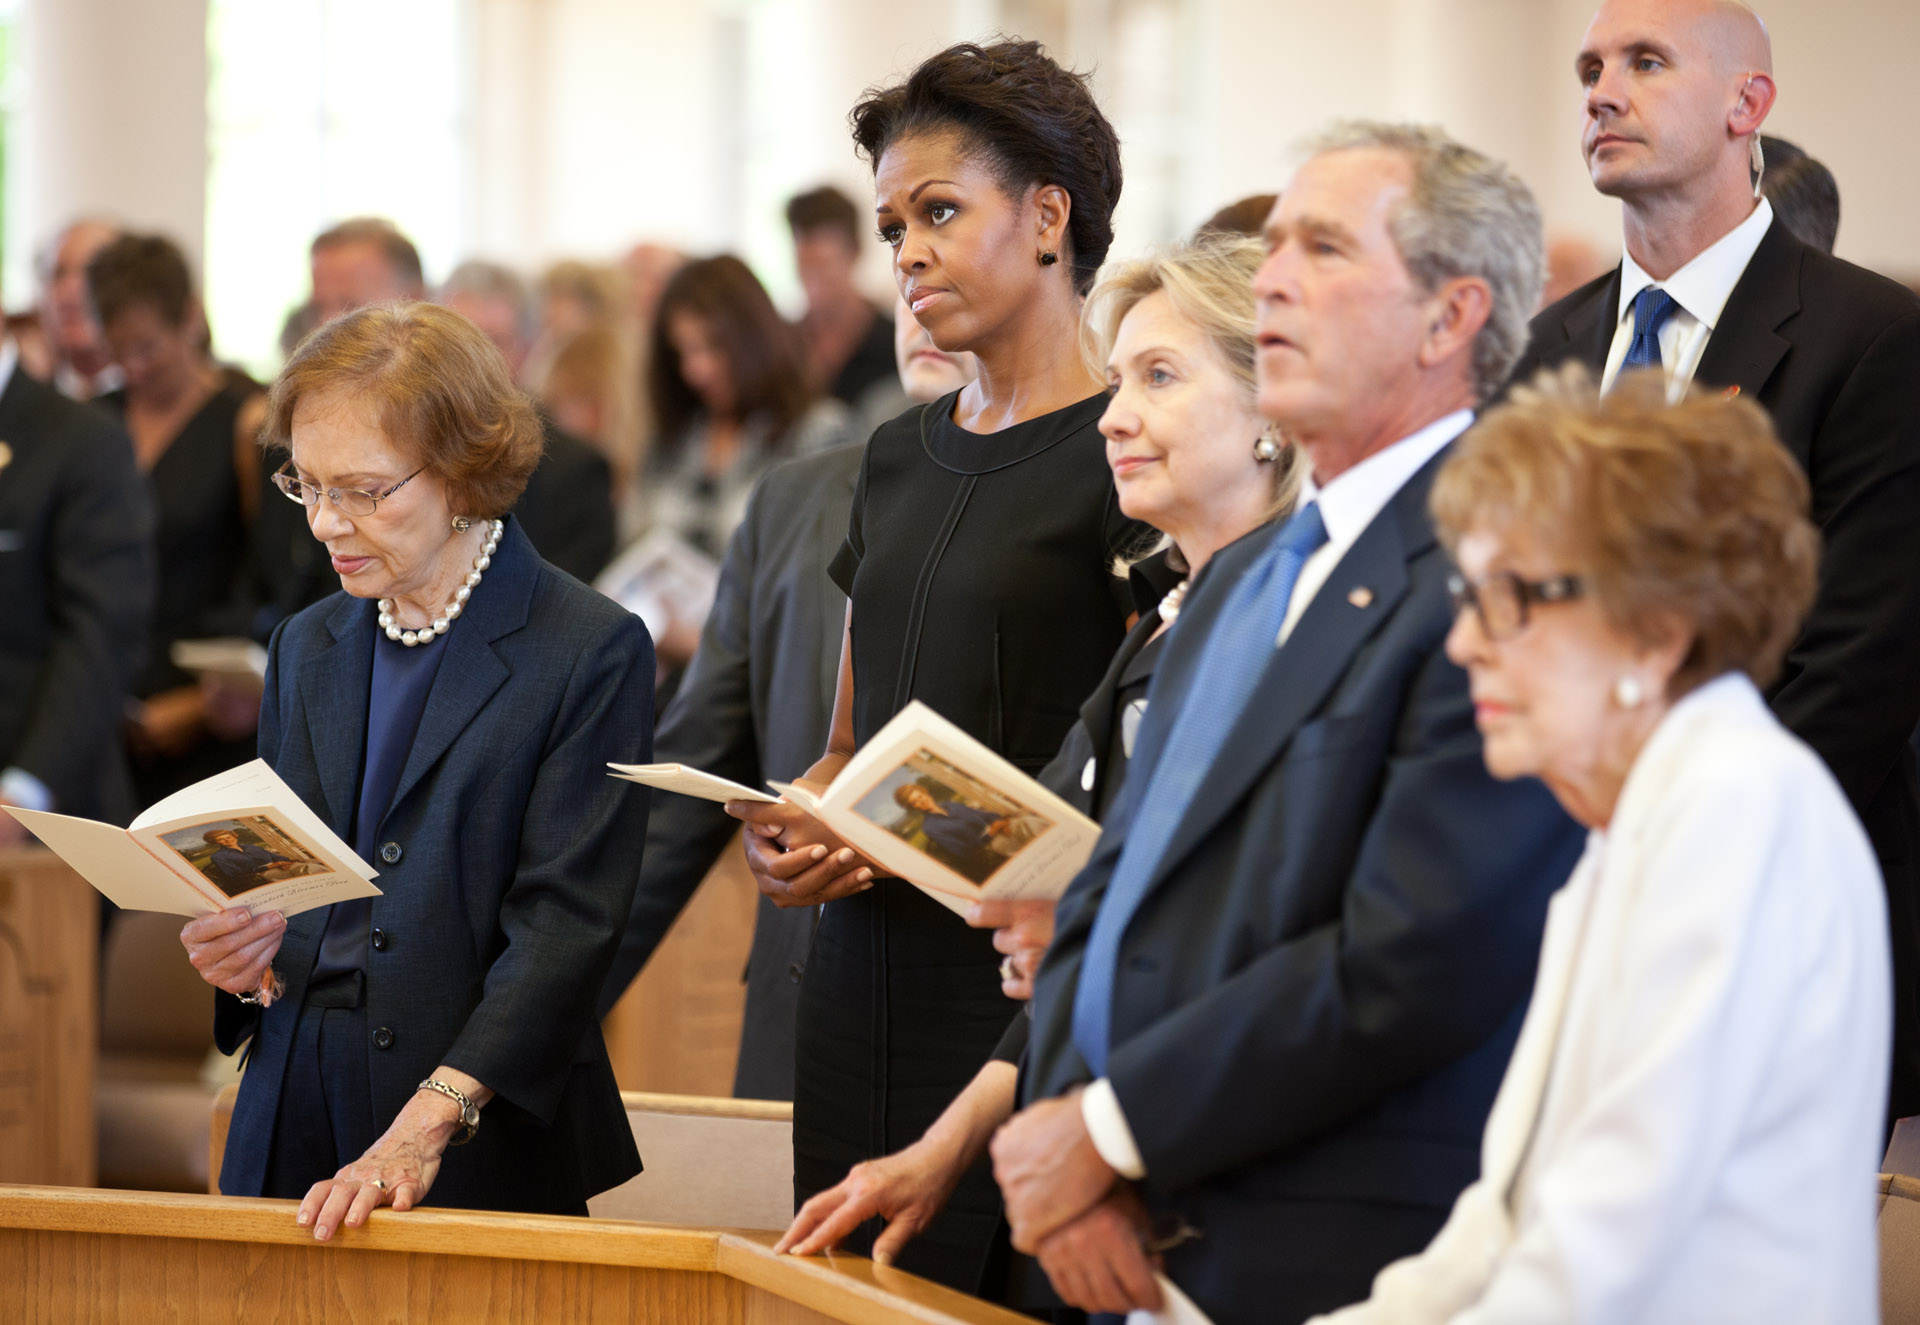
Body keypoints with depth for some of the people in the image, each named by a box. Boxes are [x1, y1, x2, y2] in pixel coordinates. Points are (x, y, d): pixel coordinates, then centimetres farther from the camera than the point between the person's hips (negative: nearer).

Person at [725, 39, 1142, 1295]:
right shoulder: (901, 456, 16)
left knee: (1000, 1287, -11)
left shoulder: (1125, 455, -6)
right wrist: (788, 827, 1)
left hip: (1023, 974, -7)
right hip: (868, 970, 7)